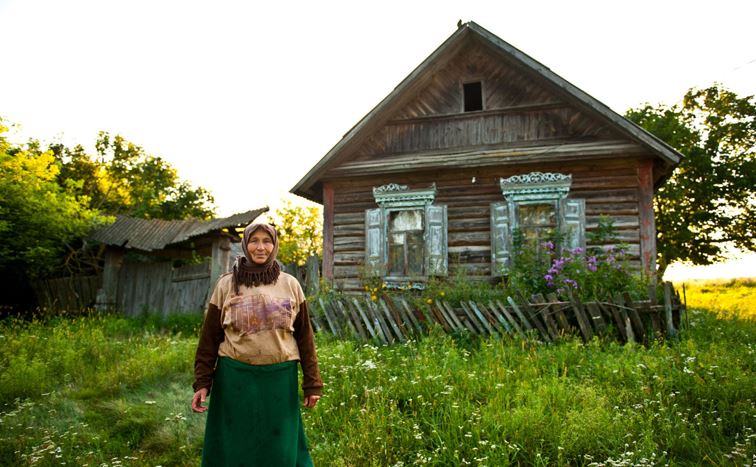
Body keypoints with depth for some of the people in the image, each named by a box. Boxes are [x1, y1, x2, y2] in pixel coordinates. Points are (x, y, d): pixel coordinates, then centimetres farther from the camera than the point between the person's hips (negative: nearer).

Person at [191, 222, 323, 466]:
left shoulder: (290, 285, 1)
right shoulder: (226, 284, 0)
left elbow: (304, 336, 2)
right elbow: (210, 337, 2)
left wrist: (312, 383, 1)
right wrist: (202, 382, -3)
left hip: (280, 379, 1)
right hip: (235, 379, 0)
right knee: (234, 447, 12)